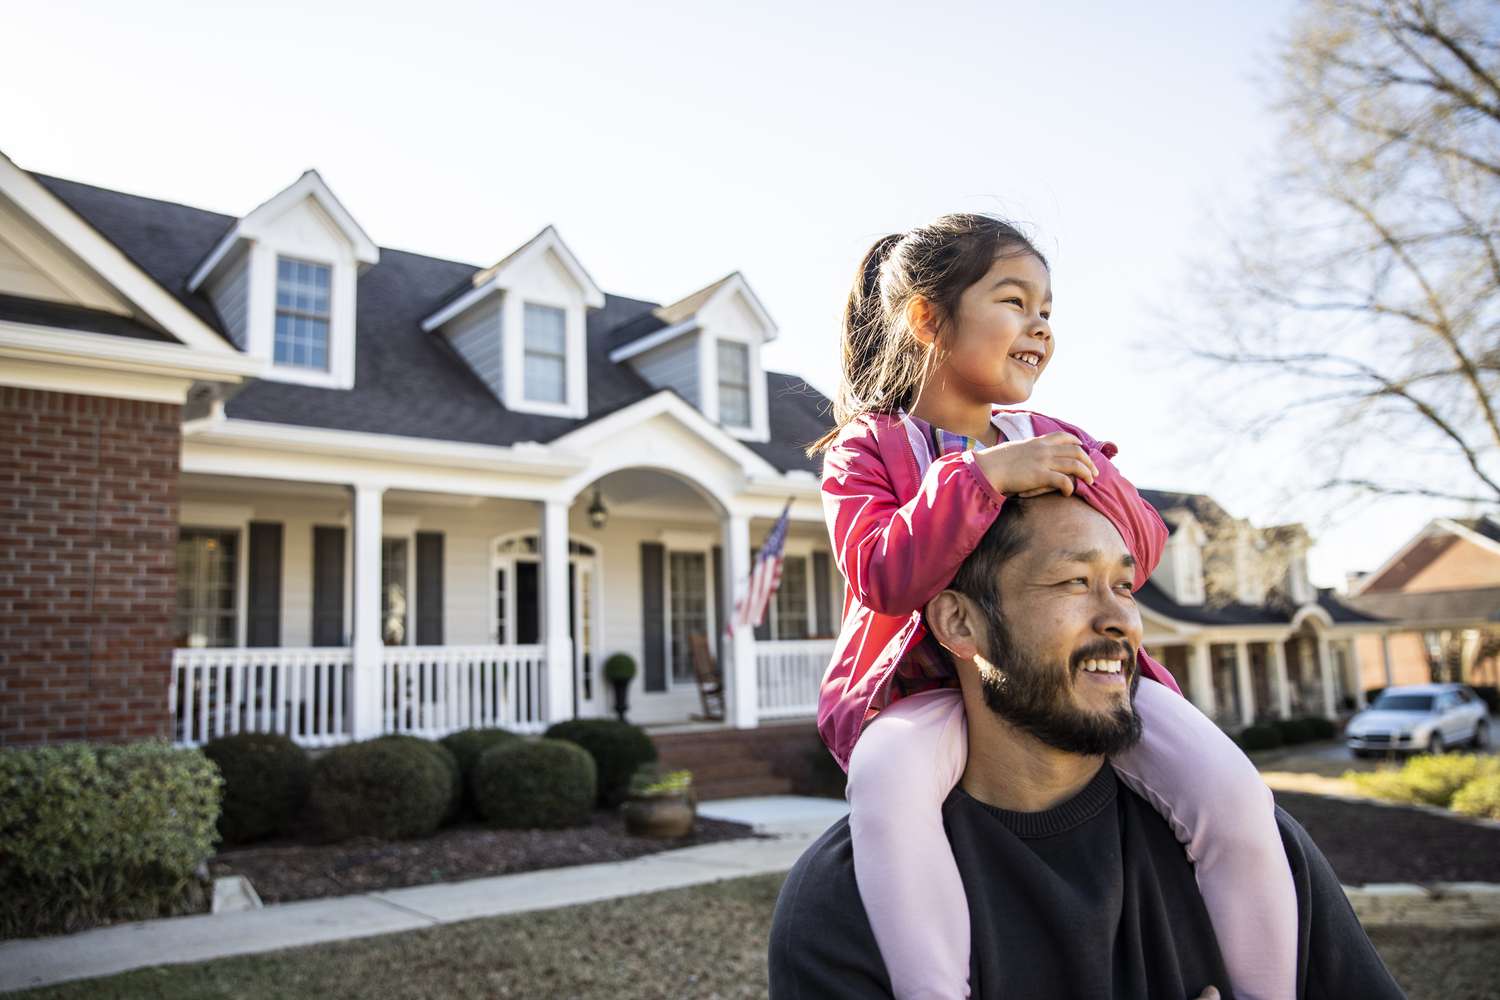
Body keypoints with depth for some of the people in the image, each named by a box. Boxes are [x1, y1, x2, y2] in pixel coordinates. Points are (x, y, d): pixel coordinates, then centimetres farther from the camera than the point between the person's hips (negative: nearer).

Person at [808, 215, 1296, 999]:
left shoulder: (1048, 440, 14)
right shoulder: (868, 448, 1)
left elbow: (1142, 553, 7)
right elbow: (883, 577, -16)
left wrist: (1081, 478, -12)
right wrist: (983, 474, -24)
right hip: (931, 685, -3)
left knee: (1233, 795, -19)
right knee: (884, 779, -38)